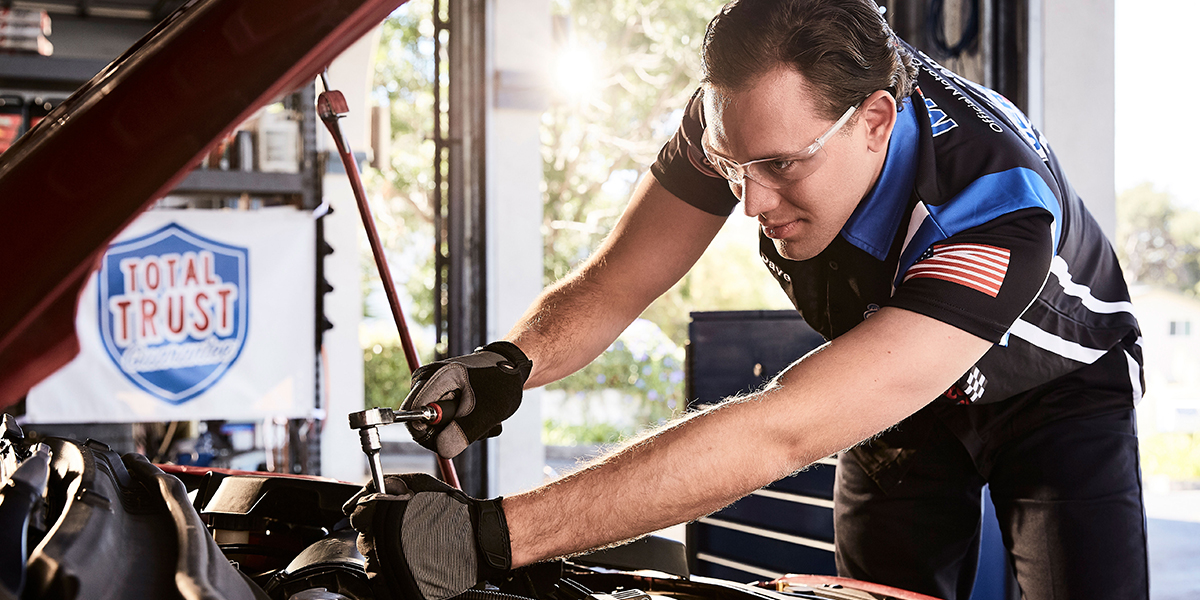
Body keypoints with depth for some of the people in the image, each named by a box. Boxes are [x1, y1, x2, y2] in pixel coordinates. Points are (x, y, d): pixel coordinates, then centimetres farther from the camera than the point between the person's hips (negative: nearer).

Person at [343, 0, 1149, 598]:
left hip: (1055, 386, -3)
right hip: (898, 391, 4)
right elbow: (608, 288, -18)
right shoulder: (746, 115, -29)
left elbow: (777, 436, -53)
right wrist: (508, 365, -43)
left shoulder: (1003, 204, -45)